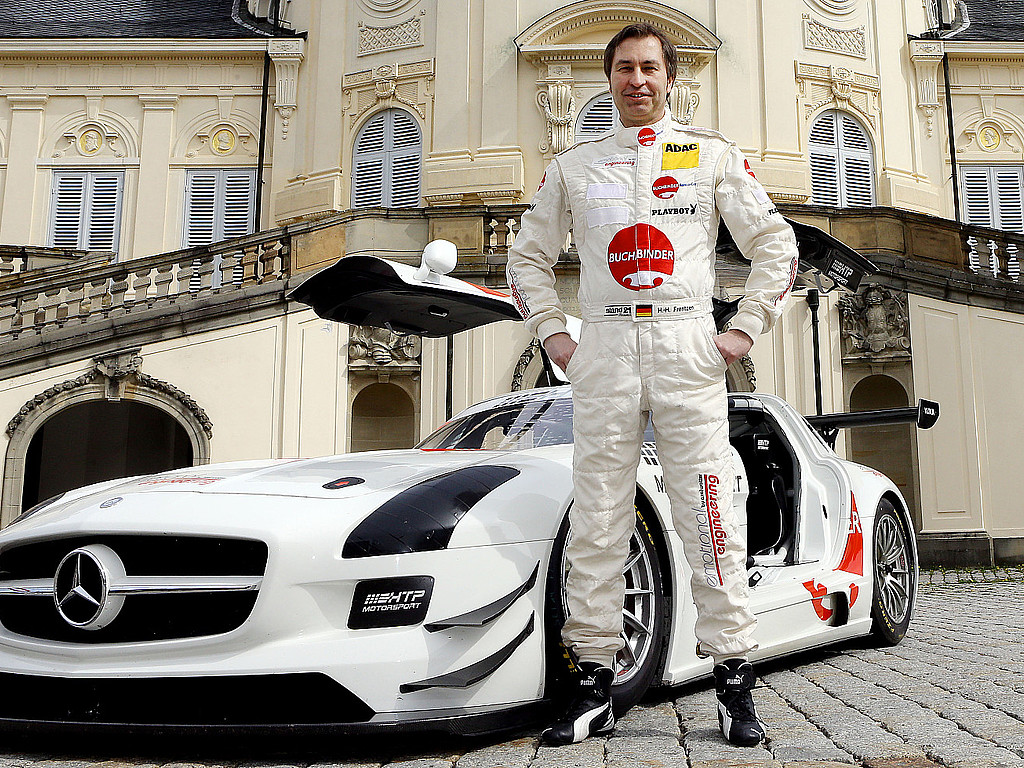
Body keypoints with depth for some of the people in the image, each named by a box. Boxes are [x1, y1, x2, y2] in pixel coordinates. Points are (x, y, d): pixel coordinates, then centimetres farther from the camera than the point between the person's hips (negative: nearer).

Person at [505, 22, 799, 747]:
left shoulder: (713, 154, 13)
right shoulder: (574, 165, 17)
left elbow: (776, 244, 12)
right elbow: (530, 257, 22)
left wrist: (745, 330, 2)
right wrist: (553, 334, 9)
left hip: (689, 350, -1)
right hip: (603, 353, 2)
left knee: (710, 518, -5)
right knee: (597, 522, -1)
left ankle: (735, 684, 4)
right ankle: (595, 686, 7)